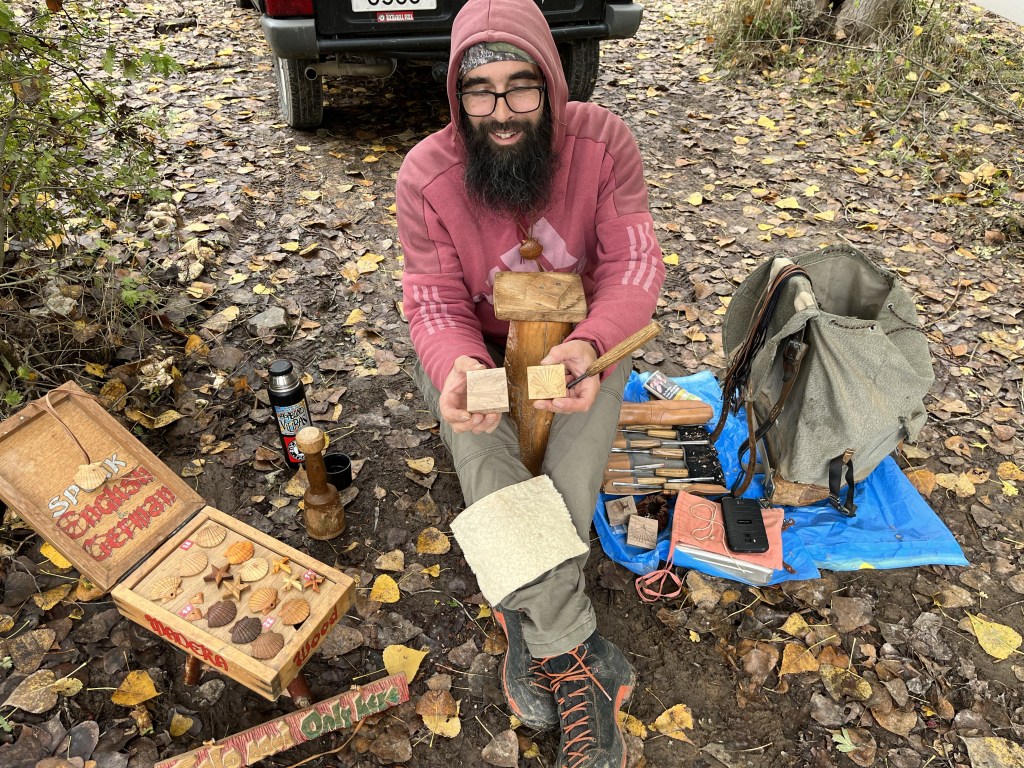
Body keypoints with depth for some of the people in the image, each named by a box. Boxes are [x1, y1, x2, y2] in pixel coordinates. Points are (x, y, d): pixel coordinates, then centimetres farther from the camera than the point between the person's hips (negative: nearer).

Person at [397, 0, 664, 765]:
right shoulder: (427, 173, -15)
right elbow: (436, 300, -13)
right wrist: (457, 370, -37)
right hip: (478, 349, 0)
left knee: (573, 478, -26)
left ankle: (533, 634, -3)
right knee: (496, 489, -26)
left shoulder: (603, 140, -13)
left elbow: (634, 261, -15)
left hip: (582, 341, 1)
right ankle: (584, 658, -11)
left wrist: (591, 345, -37)